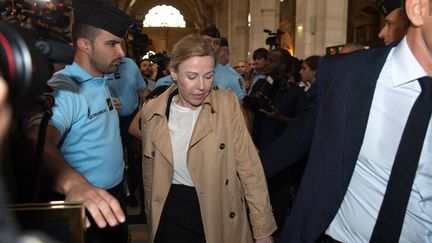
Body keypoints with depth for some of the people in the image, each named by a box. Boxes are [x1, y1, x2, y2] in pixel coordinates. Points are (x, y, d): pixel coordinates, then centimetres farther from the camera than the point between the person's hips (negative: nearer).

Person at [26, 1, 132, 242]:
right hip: (87, 207, -8)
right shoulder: (64, 89, -24)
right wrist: (73, 183, -58)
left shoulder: (102, 82, 6)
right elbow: (39, 141, -42)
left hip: (115, 196, 8)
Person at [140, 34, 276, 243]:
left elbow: (249, 168, -11)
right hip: (173, 215, 1)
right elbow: (149, 176, 7)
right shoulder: (152, 112, -5)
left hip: (222, 214, -1)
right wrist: (153, 221, 15)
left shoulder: (226, 104, -12)